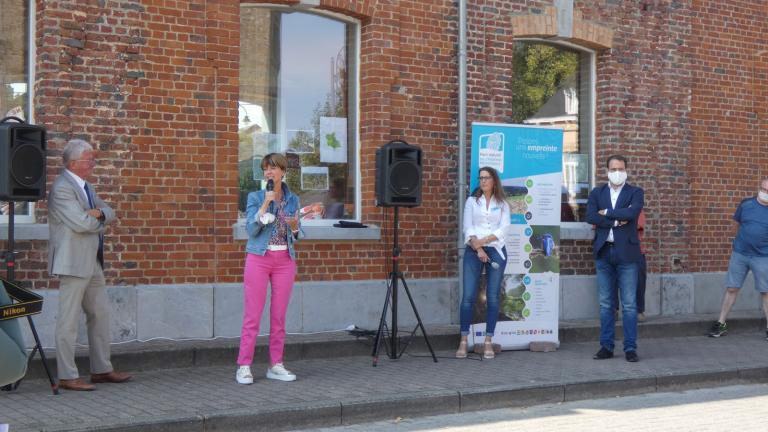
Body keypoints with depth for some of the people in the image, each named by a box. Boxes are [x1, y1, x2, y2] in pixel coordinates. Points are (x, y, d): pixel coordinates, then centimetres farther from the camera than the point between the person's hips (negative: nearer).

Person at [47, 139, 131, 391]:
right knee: (69, 320, -4)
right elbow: (81, 223, -23)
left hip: (93, 262, 10)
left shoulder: (86, 186, 16)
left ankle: (101, 370, 23)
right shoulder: (62, 188, -14)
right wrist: (100, 222, -3)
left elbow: (110, 214, 15)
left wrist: (99, 213, -8)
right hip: (74, 263, -10)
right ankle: (67, 377, 1)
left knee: (100, 315, 14)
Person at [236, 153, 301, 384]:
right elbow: (251, 229, -11)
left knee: (279, 315, 5)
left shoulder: (293, 200, 10)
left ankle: (276, 365, 11)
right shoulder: (255, 197, 0)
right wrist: (266, 203, -16)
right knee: (252, 315, -4)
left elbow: (295, 236, 14)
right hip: (259, 258, -3)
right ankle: (244, 367, 0)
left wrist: (294, 226, -8)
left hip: (285, 260, 3)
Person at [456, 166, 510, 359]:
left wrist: (483, 241, -14)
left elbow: (502, 230, -2)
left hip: (496, 251, 0)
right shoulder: (472, 201, 10)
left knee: (493, 298, 0)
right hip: (473, 251, 0)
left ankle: (488, 342, 4)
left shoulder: (502, 204, 9)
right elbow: (468, 228, 1)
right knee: (468, 296, -6)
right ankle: (464, 341, -2)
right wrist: (478, 248, -11)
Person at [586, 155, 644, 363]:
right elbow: (590, 217, -6)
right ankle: (606, 346, 13)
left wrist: (606, 213, -7)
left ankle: (630, 348, 4)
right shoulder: (597, 193, 10)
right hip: (604, 252, 3)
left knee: (629, 304, -1)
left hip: (626, 253, -3)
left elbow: (632, 213, -16)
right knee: (605, 304, 7)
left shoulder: (635, 192, 3)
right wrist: (616, 221, -12)